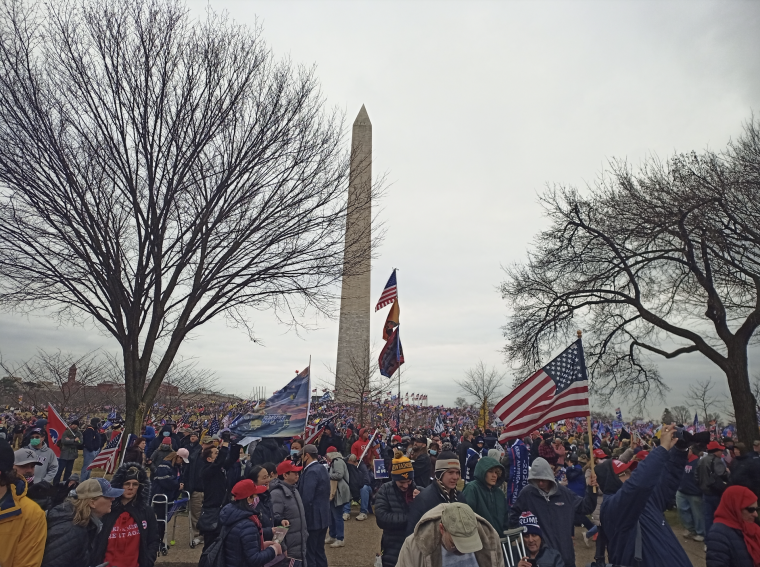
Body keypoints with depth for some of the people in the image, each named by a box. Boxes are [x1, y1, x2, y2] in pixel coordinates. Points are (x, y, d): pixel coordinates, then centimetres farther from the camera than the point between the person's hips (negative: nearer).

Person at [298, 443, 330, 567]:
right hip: (322, 517, 10)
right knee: (319, 551, 18)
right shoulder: (322, 468, 9)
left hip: (313, 518, -9)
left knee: (309, 553, 1)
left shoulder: (311, 472, -20)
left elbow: (306, 498, -25)